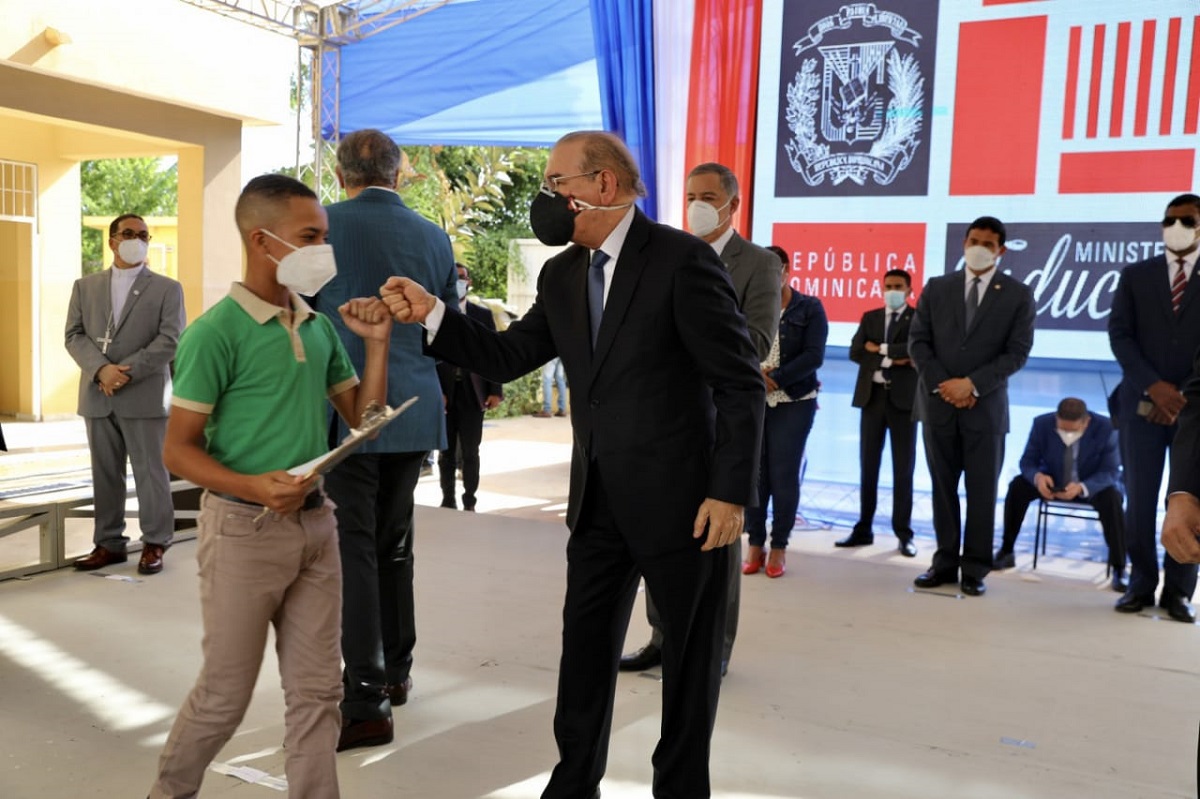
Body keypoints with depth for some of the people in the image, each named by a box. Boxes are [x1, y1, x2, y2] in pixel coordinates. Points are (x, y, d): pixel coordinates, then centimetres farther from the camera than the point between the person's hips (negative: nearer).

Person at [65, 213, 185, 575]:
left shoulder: (167, 288, 4)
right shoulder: (85, 286, 13)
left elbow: (171, 340, -7)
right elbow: (74, 335, 5)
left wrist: (127, 370, -16)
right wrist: (102, 369, -13)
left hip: (145, 396, -3)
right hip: (97, 396, 4)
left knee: (151, 472, 1)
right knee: (104, 473, 9)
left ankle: (154, 544, 9)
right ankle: (109, 543, 18)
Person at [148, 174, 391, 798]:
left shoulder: (319, 327, 7)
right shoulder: (217, 332, -12)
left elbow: (363, 418, 11)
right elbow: (178, 451, -12)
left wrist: (377, 344, -1)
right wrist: (254, 488, -27)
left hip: (316, 524, 6)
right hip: (244, 529, -5)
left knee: (316, 691, 10)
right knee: (225, 693, 9)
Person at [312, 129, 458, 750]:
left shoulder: (322, 227, -6)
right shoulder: (433, 236, 7)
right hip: (414, 413, 5)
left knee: (353, 548, -2)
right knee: (394, 542, 17)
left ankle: (365, 702, -1)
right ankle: (396, 671, 28)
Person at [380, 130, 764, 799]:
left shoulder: (682, 259, -15)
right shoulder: (562, 274, 6)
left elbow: (741, 384, -15)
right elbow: (508, 357, 7)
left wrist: (731, 493, -18)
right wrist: (431, 314, -6)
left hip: (681, 499, -6)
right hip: (599, 503, 7)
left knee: (690, 658, 12)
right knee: (585, 649, 16)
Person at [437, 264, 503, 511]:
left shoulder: (483, 315, 8)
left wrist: (495, 391, -3)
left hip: (472, 392, 1)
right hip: (444, 393, -1)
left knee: (470, 452, 3)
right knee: (446, 451, 7)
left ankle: (469, 502, 10)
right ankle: (448, 499, 16)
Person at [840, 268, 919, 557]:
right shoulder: (869, 318, 11)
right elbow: (855, 352, -2)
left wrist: (880, 349, -13)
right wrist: (891, 360, -12)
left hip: (903, 398, -3)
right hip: (872, 396, 3)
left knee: (903, 469, 2)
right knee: (868, 466, 7)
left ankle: (903, 533, 9)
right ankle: (863, 529, 15)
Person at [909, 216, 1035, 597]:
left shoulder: (1017, 294, 2)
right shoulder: (936, 288, 8)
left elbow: (1018, 351, -5)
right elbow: (918, 341, 4)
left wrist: (972, 384, -14)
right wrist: (942, 384, -9)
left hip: (986, 405, -2)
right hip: (938, 402, 2)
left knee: (982, 490, 3)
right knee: (943, 486, 7)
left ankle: (975, 568, 11)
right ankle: (945, 562, 16)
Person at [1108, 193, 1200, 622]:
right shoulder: (1135, 275, 9)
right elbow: (1119, 335, 1)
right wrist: (1153, 387, -11)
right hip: (1143, 404, 1)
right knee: (1139, 499, 2)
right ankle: (1141, 584, 12)